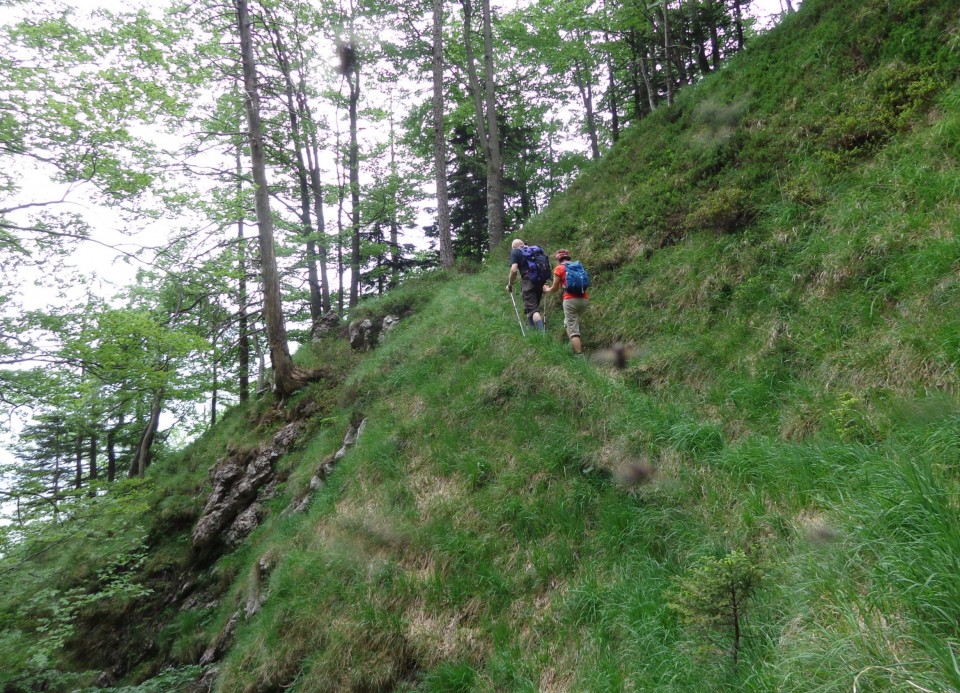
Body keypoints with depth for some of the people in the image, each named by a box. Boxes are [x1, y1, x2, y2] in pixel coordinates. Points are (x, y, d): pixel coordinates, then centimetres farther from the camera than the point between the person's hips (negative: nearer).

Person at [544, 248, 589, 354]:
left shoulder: (559, 268, 4)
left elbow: (555, 289, 9)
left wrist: (547, 289, 31)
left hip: (571, 300, -5)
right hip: (584, 299, 5)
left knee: (573, 330, -2)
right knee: (568, 323, 25)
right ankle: (578, 347, 16)